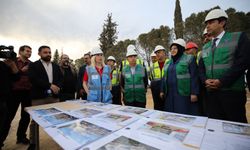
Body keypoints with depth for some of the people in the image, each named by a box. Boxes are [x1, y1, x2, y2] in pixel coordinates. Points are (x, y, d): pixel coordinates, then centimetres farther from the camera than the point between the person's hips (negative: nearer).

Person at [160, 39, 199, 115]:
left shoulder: (189, 59, -1)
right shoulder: (168, 63, 15)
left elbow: (194, 77, -7)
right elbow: (165, 78, 17)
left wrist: (194, 93, -13)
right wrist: (162, 91, 14)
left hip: (183, 93, -5)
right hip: (170, 94, 5)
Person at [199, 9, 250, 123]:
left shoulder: (239, 37, 2)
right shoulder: (205, 47, 15)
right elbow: (201, 67, 11)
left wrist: (221, 81, -17)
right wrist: (206, 80, -8)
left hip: (232, 92, -4)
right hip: (211, 93, 4)